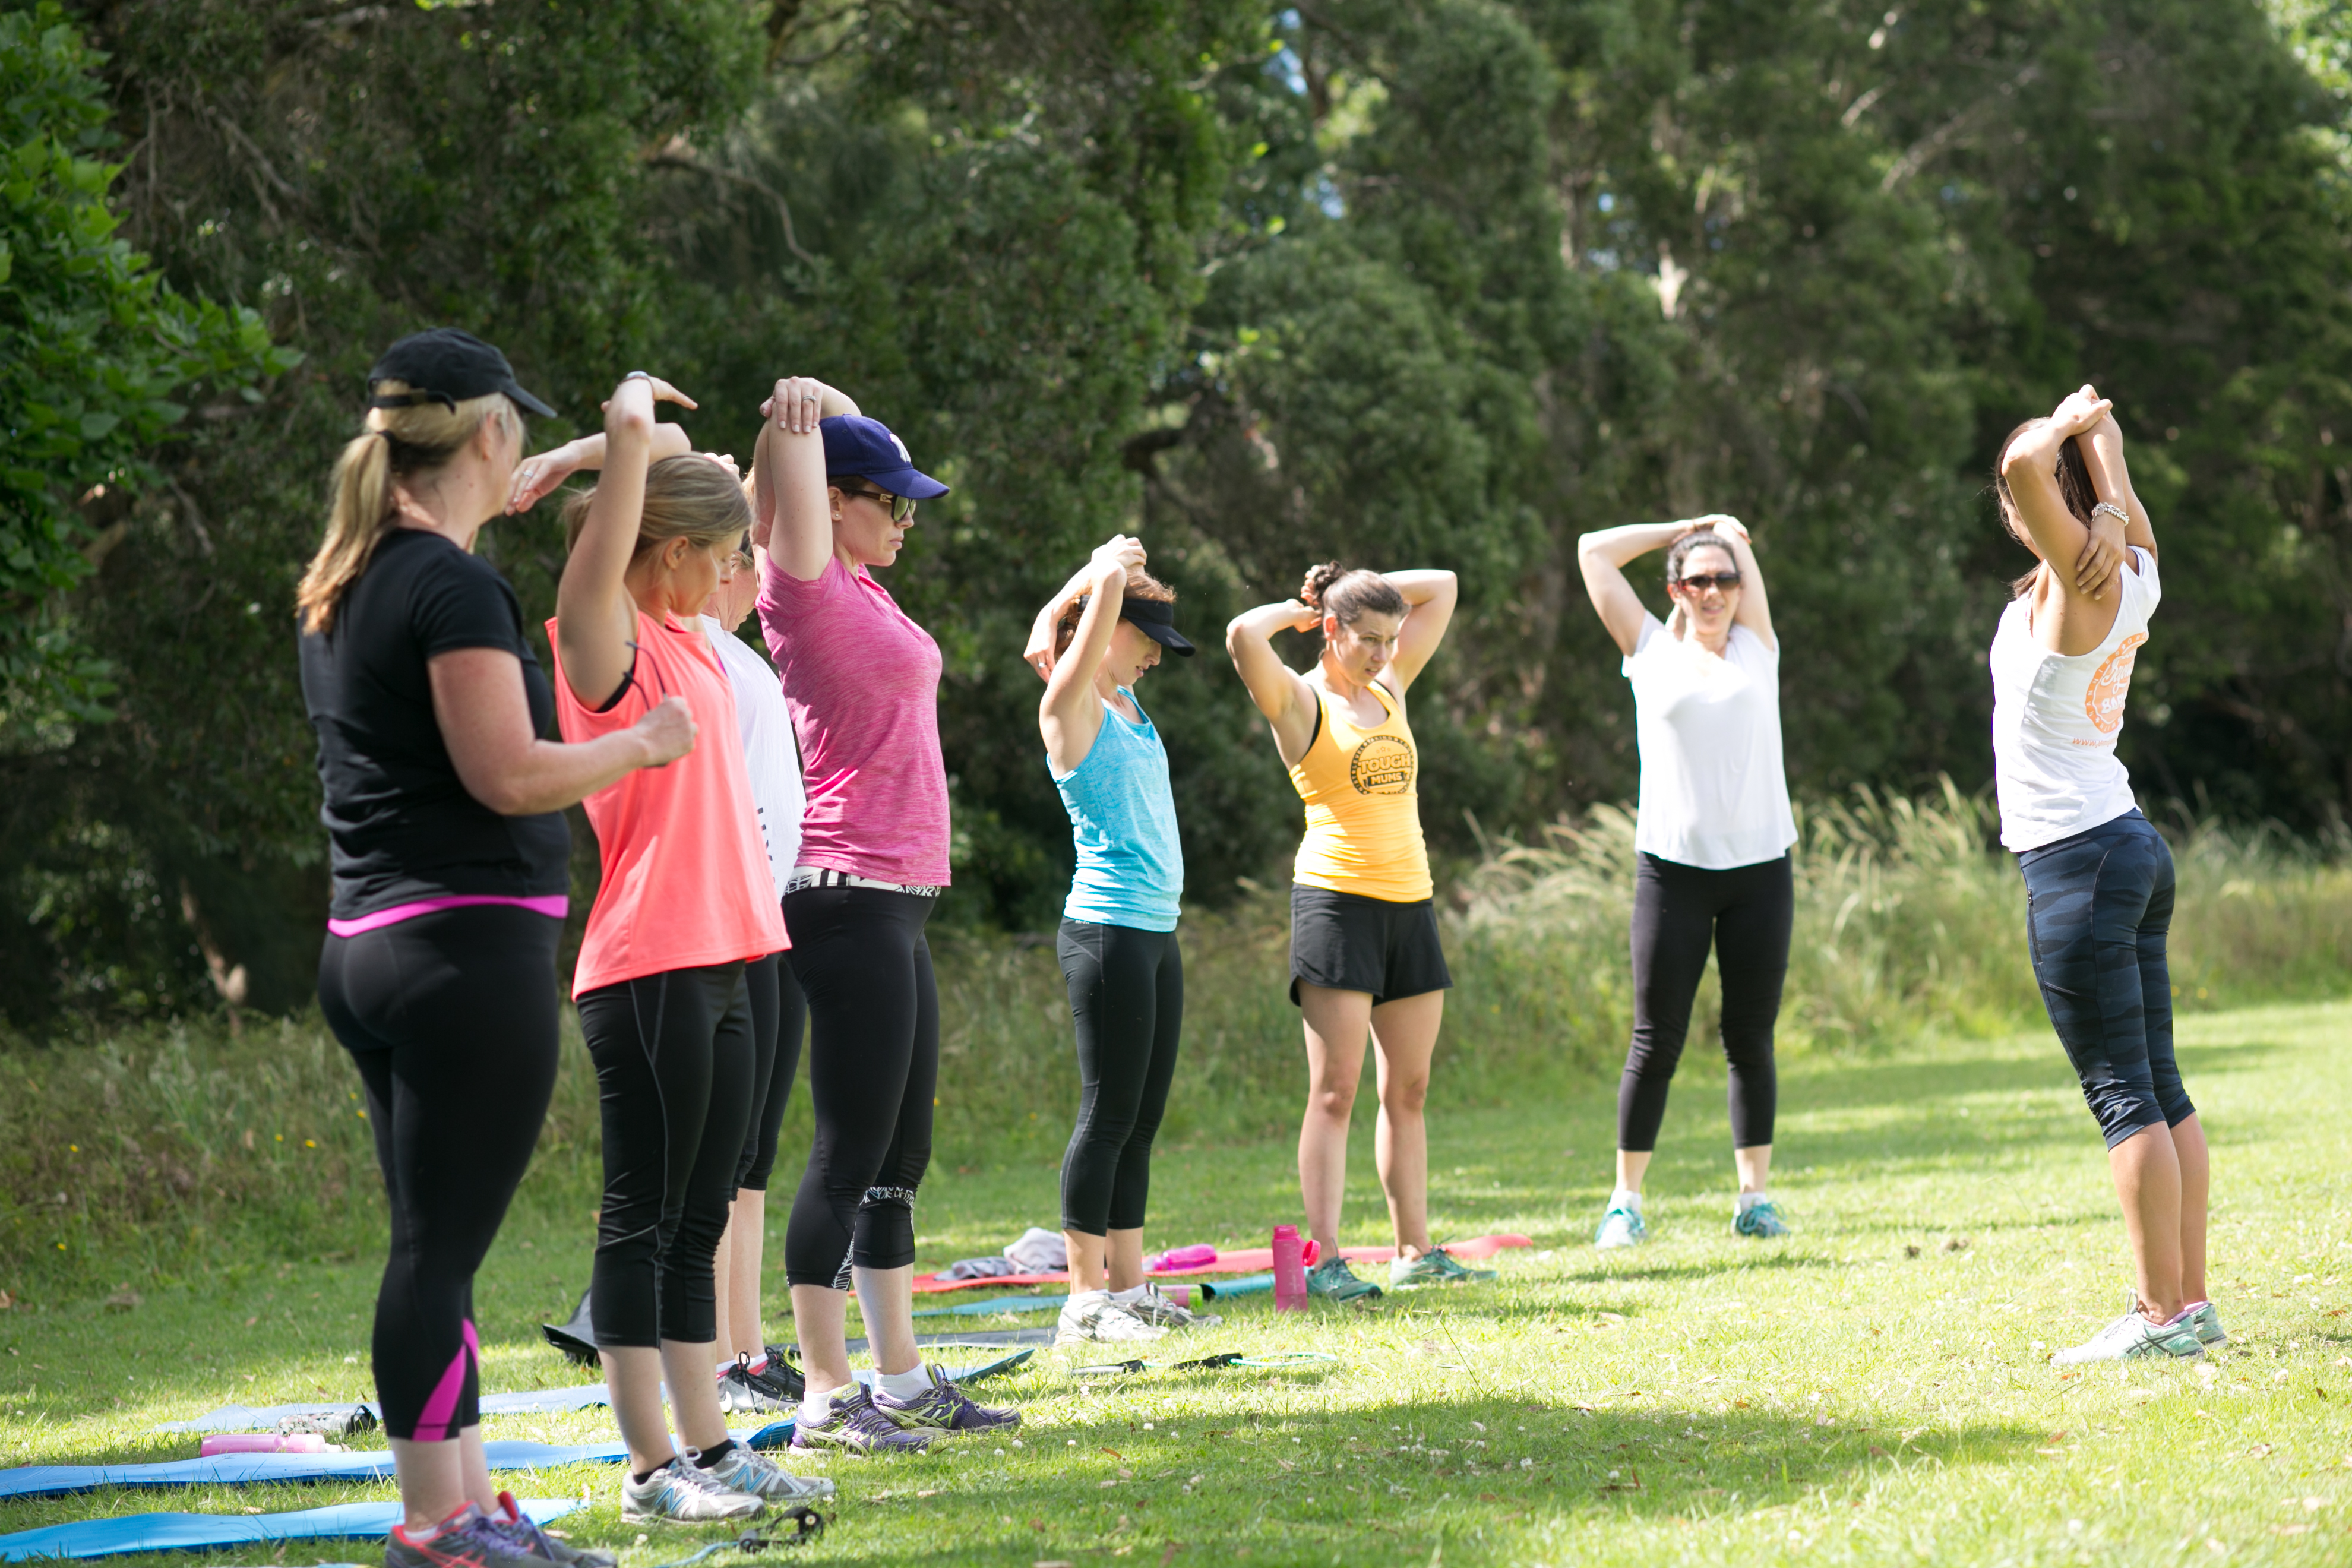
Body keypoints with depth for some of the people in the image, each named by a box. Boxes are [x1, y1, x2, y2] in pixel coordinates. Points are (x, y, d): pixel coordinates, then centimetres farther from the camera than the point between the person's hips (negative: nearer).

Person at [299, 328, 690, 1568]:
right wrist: (642, 742, -3)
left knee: (436, 1244, 12)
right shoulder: (453, 584, -14)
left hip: (372, 946, 9)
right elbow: (507, 776, -18)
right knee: (442, 1247, -7)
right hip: (467, 951, -9)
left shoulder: (342, 588, 13)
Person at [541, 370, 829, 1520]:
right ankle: (650, 1468, -1)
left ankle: (710, 1448, 16)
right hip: (648, 971, -9)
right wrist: (631, 423, -19)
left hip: (717, 966, 9)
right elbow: (602, 553, -29)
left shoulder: (687, 641, 15)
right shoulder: (610, 643, -9)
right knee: (643, 1219, -4)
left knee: (696, 1221, 12)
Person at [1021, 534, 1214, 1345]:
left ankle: (1129, 1286, 13)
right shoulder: (1071, 706, -8)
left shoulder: (1127, 704, 15)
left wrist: (1111, 565, 9)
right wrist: (1112, 568, 1)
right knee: (1109, 1116, -7)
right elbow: (1107, 593, -18)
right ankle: (1085, 1300, -4)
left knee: (1141, 1120, 9)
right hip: (1107, 930, -9)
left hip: (1155, 929, 9)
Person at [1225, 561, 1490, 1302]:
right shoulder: (1301, 701, -3)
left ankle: (1415, 1251, 13)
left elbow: (1442, 588, 23)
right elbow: (1243, 636, -22)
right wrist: (1299, 610, -3)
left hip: (1409, 902, 7)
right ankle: (1324, 1259, -12)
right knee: (1335, 1091, -9)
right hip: (1338, 900, -7)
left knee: (1409, 1089, 9)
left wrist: (1366, 593, 12)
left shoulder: (1390, 689, 16)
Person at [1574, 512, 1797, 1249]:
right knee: (1656, 1039, -1)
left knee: (1751, 1040, 4)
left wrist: (1722, 531, 33)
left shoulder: (1756, 649, 13)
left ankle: (1754, 1197, 10)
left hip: (1760, 865, 1)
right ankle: (1626, 1201, 5)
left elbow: (1736, 534, 12)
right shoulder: (1653, 653, 10)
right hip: (1673, 866, -1)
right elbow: (1595, 551, 11)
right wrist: (1685, 529, 18)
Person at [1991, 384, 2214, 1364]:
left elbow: (2027, 466, -30)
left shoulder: (2082, 578, -15)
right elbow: (2116, 494, 23)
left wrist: (2068, 427, -10)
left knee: (2125, 1097, -7)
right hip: (2132, 846, 9)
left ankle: (2160, 1315, -7)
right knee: (2160, 1092, 10)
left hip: (2076, 861, -9)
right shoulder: (2133, 575, 8)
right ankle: (2191, 1305, 13)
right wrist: (2096, 429, 1)